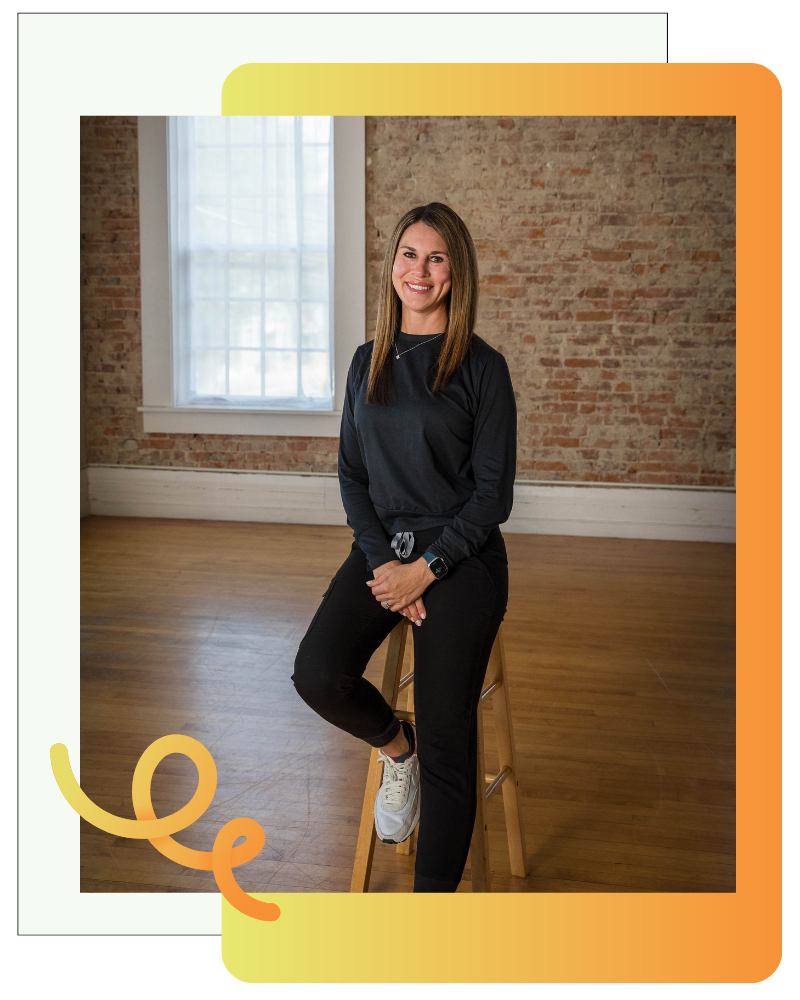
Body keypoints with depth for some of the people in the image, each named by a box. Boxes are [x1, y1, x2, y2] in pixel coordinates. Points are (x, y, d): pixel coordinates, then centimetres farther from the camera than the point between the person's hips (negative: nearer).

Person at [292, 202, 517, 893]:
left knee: (446, 736, -11)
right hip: (382, 549, 4)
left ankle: (435, 889, 1)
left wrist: (425, 569, -14)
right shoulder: (368, 363, 11)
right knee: (317, 675, -19)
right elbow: (352, 474, 10)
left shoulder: (482, 368, -3)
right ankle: (398, 749, 12)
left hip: (460, 556, -4)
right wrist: (382, 561, -6)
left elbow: (493, 493, -5)